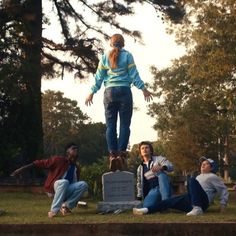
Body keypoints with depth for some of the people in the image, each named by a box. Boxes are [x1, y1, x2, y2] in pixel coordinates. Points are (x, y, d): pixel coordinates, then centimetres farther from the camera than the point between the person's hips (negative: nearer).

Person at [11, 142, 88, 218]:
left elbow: (76, 183, 14)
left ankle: (66, 206, -11)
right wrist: (22, 168, -25)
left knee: (83, 184, -19)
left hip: (67, 191, 5)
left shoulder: (76, 167, 4)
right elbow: (40, 163, -18)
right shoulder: (58, 160, -13)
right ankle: (54, 211, -34)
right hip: (53, 189, -5)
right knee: (64, 182, -37)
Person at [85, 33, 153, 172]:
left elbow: (99, 76, 11)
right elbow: (134, 74, 0)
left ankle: (113, 154, -8)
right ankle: (121, 154, -11)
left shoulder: (105, 57, 11)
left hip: (109, 92, 2)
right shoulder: (127, 55, 4)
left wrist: (92, 92, 17)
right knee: (125, 124, 0)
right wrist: (143, 89, 3)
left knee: (111, 125, 3)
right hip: (124, 91, -2)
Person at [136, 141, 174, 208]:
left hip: (163, 189, -1)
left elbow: (170, 166, -11)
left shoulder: (158, 159, 7)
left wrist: (161, 167, -33)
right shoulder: (140, 168, 18)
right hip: (152, 191, 1)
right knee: (146, 207, -33)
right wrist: (139, 197, 12)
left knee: (162, 174, -35)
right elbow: (139, 184, 23)